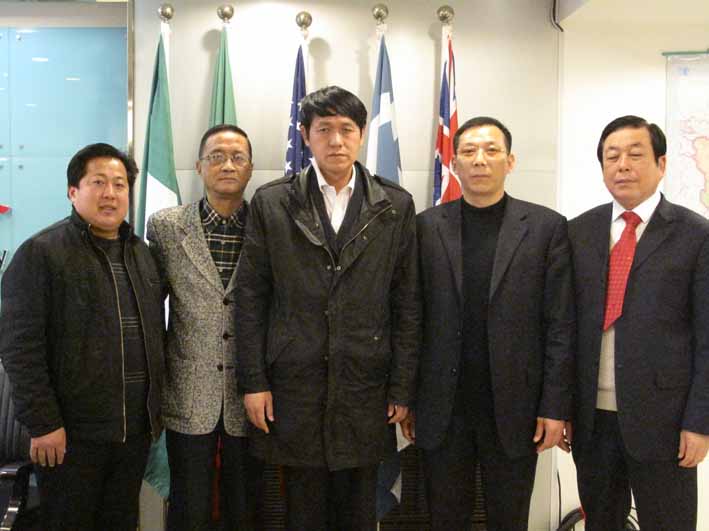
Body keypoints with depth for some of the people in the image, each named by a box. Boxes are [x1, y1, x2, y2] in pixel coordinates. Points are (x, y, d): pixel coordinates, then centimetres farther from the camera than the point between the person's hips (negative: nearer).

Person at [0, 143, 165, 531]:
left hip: (137, 429, 6)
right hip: (72, 432, -6)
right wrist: (42, 422, -16)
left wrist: (157, 407, 13)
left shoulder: (142, 253, 12)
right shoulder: (41, 253, -9)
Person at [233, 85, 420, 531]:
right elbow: (250, 298, 1)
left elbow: (408, 304, 2)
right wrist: (254, 381, -2)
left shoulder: (395, 205, 2)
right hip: (293, 387, 0)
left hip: (366, 389, 1)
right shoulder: (271, 203, 0)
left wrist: (403, 388, 0)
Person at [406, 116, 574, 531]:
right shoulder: (427, 227, 2)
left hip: (514, 408, -1)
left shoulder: (546, 227, -1)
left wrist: (556, 407, -6)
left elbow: (561, 326, -3)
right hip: (442, 410, 1)